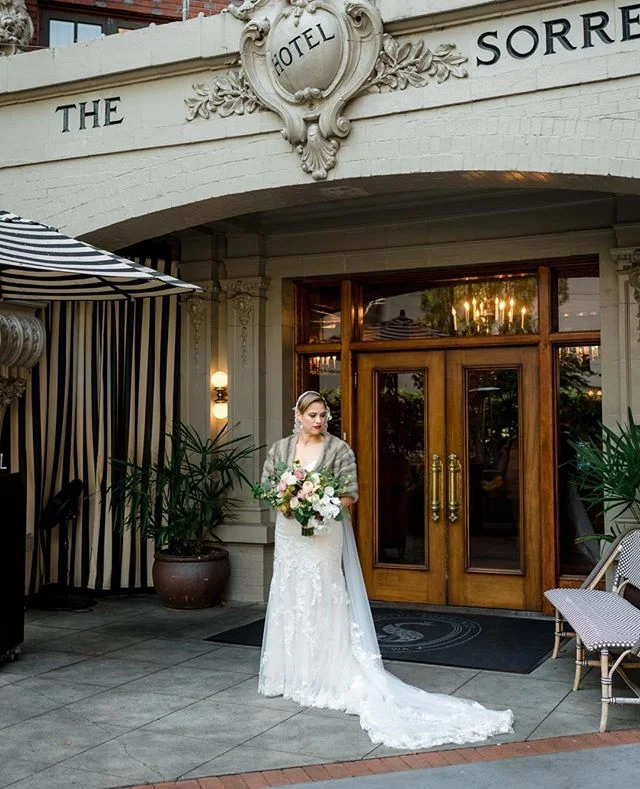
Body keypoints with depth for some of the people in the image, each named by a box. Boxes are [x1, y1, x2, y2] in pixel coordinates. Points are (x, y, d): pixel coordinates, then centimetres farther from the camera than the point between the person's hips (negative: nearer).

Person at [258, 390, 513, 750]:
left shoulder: (339, 449, -4)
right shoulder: (280, 448, 7)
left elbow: (351, 494, -7)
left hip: (325, 535, -4)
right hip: (290, 536, 4)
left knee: (324, 601, -2)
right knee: (290, 601, 8)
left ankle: (324, 676, 6)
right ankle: (291, 675, 19)